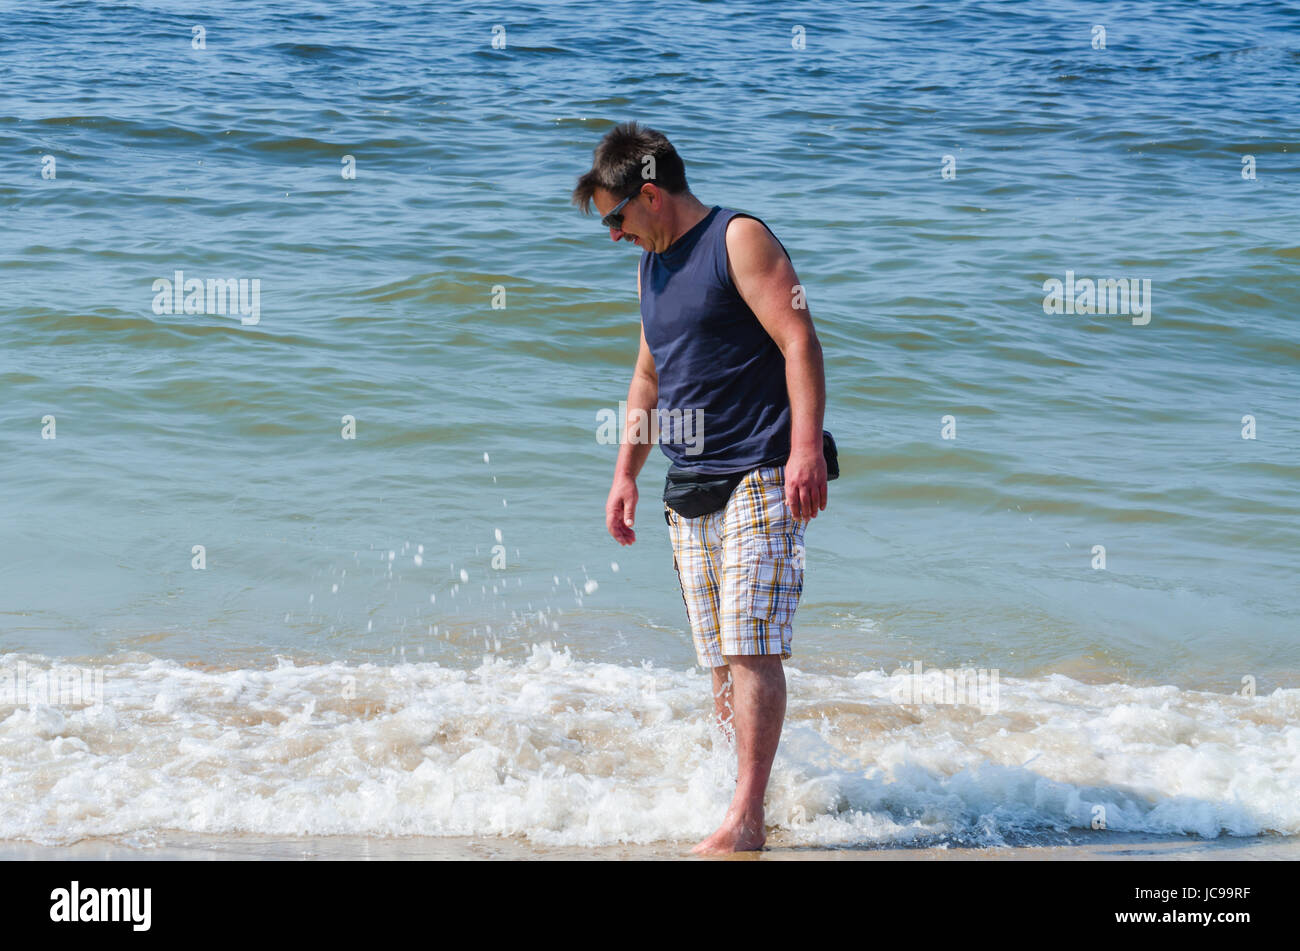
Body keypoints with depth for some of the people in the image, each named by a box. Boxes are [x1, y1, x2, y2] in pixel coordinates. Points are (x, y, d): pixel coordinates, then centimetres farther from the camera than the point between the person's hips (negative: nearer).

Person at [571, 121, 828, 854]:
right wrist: (626, 472, 21)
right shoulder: (652, 265, 19)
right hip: (691, 490, 8)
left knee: (751, 649, -14)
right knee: (720, 660, 5)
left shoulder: (739, 240, -5)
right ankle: (743, 803, 9)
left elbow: (800, 342, -14)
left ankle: (746, 821, -14)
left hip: (760, 480, -8)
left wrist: (805, 448, -23)